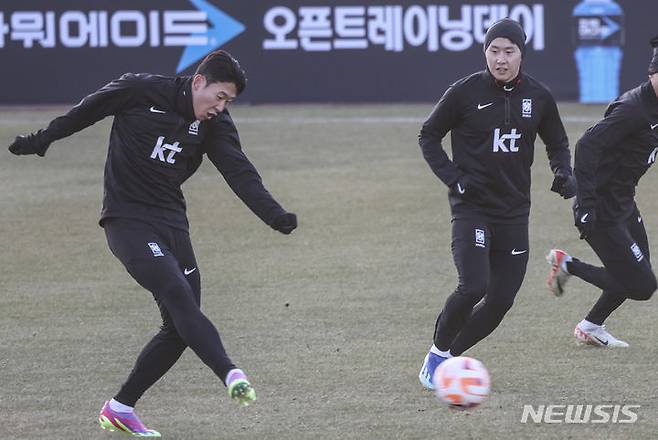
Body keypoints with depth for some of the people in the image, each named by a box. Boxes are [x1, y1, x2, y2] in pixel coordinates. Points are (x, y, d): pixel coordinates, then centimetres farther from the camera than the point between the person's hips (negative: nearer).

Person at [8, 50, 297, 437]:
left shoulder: (215, 125, 2)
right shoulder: (141, 92, -10)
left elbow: (241, 175, -9)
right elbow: (86, 112, 5)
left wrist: (276, 216, -25)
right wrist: (41, 141, 15)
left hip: (172, 223, 6)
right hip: (127, 220, -6)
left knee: (179, 327, 2)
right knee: (177, 293, -26)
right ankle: (231, 376, -40)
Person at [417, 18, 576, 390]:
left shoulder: (538, 97, 2)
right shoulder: (466, 92, -8)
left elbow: (557, 141, 18)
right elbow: (429, 136, 3)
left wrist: (564, 173, -2)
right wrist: (453, 178, -9)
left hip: (515, 210, 4)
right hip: (472, 207, -4)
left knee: (502, 300, 2)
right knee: (473, 287, -20)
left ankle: (451, 356, 20)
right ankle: (438, 353, 1)